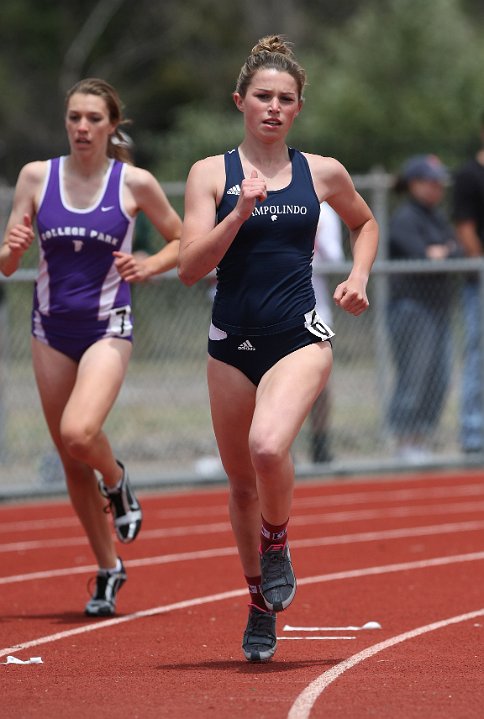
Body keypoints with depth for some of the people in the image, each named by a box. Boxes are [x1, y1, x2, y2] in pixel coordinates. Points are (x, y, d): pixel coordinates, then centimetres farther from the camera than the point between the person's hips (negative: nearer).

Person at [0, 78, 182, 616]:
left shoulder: (135, 183, -5)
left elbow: (182, 242, 8)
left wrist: (147, 267, -10)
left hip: (107, 327, -3)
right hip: (51, 329, 3)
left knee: (79, 434, -26)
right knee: (70, 460, 7)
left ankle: (116, 481, 9)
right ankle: (108, 569, 22)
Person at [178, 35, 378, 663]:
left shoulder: (322, 173, 5)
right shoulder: (211, 174, 1)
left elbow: (364, 223, 25)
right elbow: (190, 268, -7)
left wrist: (359, 275, 8)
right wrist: (241, 213, -18)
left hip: (300, 339, -1)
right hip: (232, 344, 2)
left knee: (268, 446, -29)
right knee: (241, 481, 10)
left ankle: (277, 544, 1)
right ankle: (261, 602, 31)